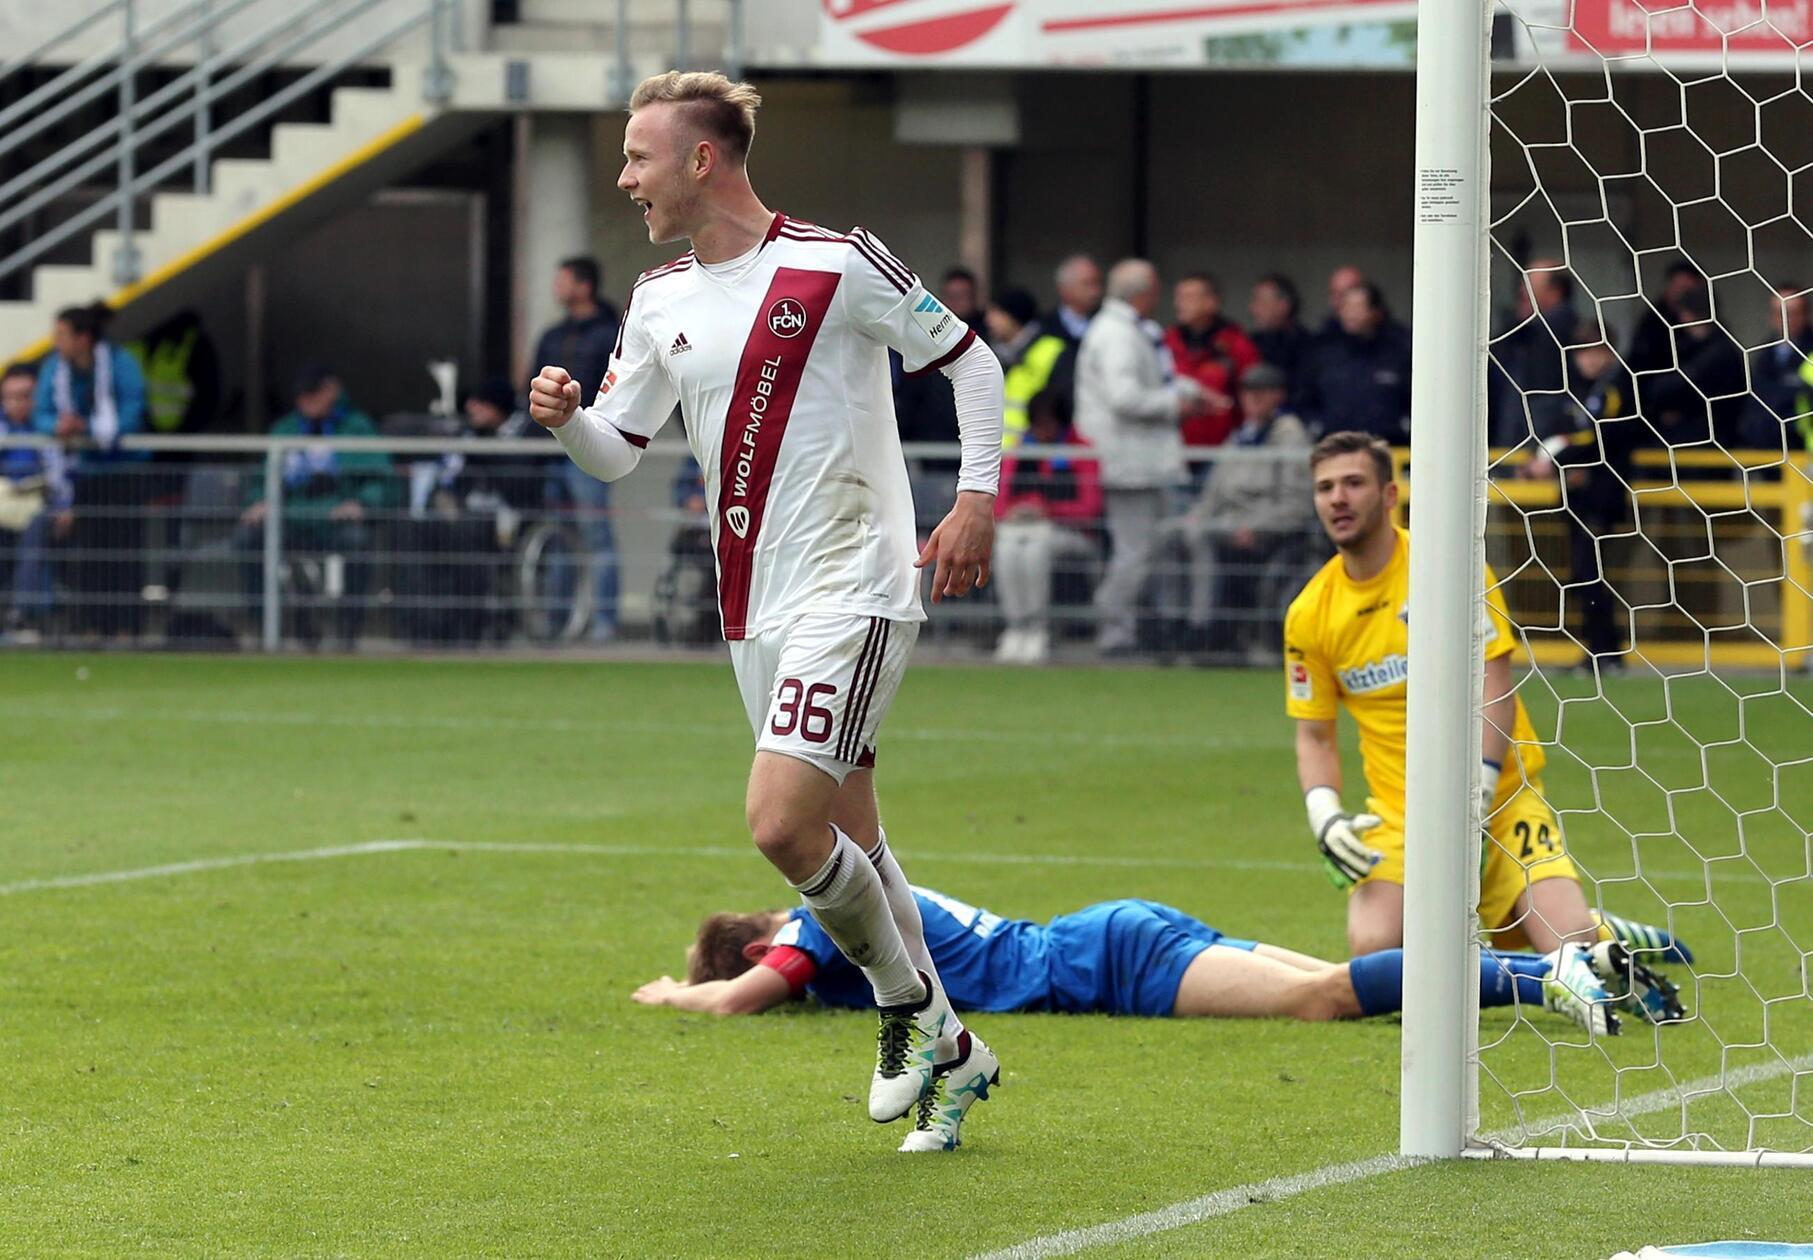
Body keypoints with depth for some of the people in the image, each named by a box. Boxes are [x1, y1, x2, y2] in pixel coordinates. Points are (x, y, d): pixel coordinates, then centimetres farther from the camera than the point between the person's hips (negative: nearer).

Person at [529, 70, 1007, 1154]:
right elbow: (618, 450, 15)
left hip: (854, 589, -7)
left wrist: (978, 503, -10)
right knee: (844, 838, 12)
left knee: (783, 823, -19)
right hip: (757, 610, 7)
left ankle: (910, 1004, 2)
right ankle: (945, 1048, 24)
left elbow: (971, 362, -2)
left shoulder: (836, 264, -9)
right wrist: (565, 415, -6)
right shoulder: (661, 300, 10)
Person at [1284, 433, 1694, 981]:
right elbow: (1315, 736, 10)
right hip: (1397, 808, 3)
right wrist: (1324, 817, -8)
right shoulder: (1309, 615, 2)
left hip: (1499, 795, -3)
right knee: (1373, 948, -23)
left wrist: (1474, 800, -19)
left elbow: (1494, 687, -11)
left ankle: (1613, 940, 15)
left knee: (1569, 947, -21)